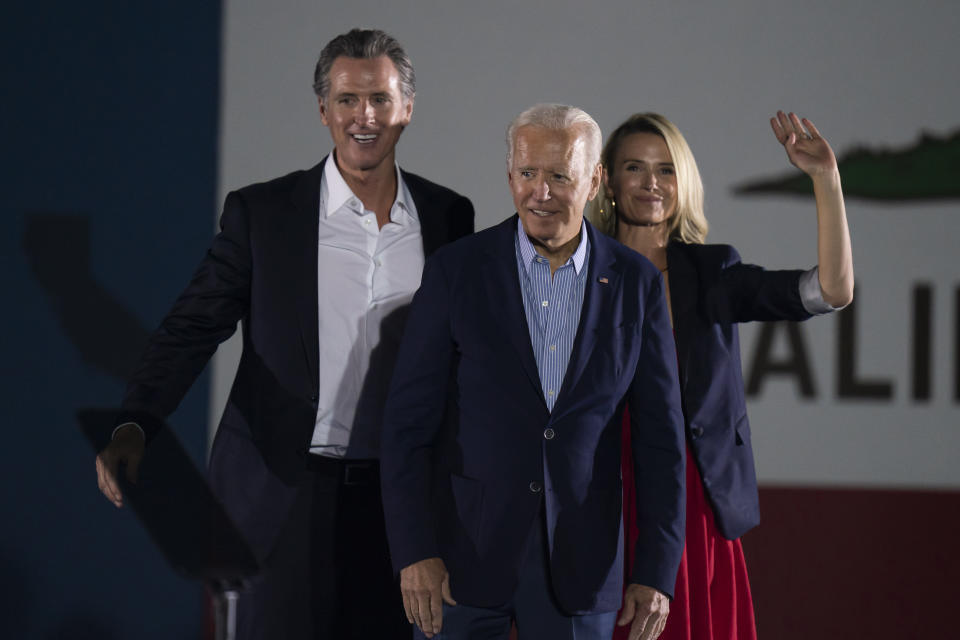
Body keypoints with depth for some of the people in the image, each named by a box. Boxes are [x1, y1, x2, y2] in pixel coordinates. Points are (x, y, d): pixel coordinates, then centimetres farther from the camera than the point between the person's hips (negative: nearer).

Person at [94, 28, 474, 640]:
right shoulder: (261, 212, -2)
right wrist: (134, 423, -20)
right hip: (285, 490, -2)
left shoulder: (449, 216, 5)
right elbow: (195, 324, -5)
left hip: (400, 494, 2)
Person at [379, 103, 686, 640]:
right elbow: (409, 421, -3)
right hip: (463, 552, -1)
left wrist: (658, 571, -3)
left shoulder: (636, 282, 2)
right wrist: (414, 551, -11)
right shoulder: (456, 270, -1)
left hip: (580, 558, 1)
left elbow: (661, 435, 3)